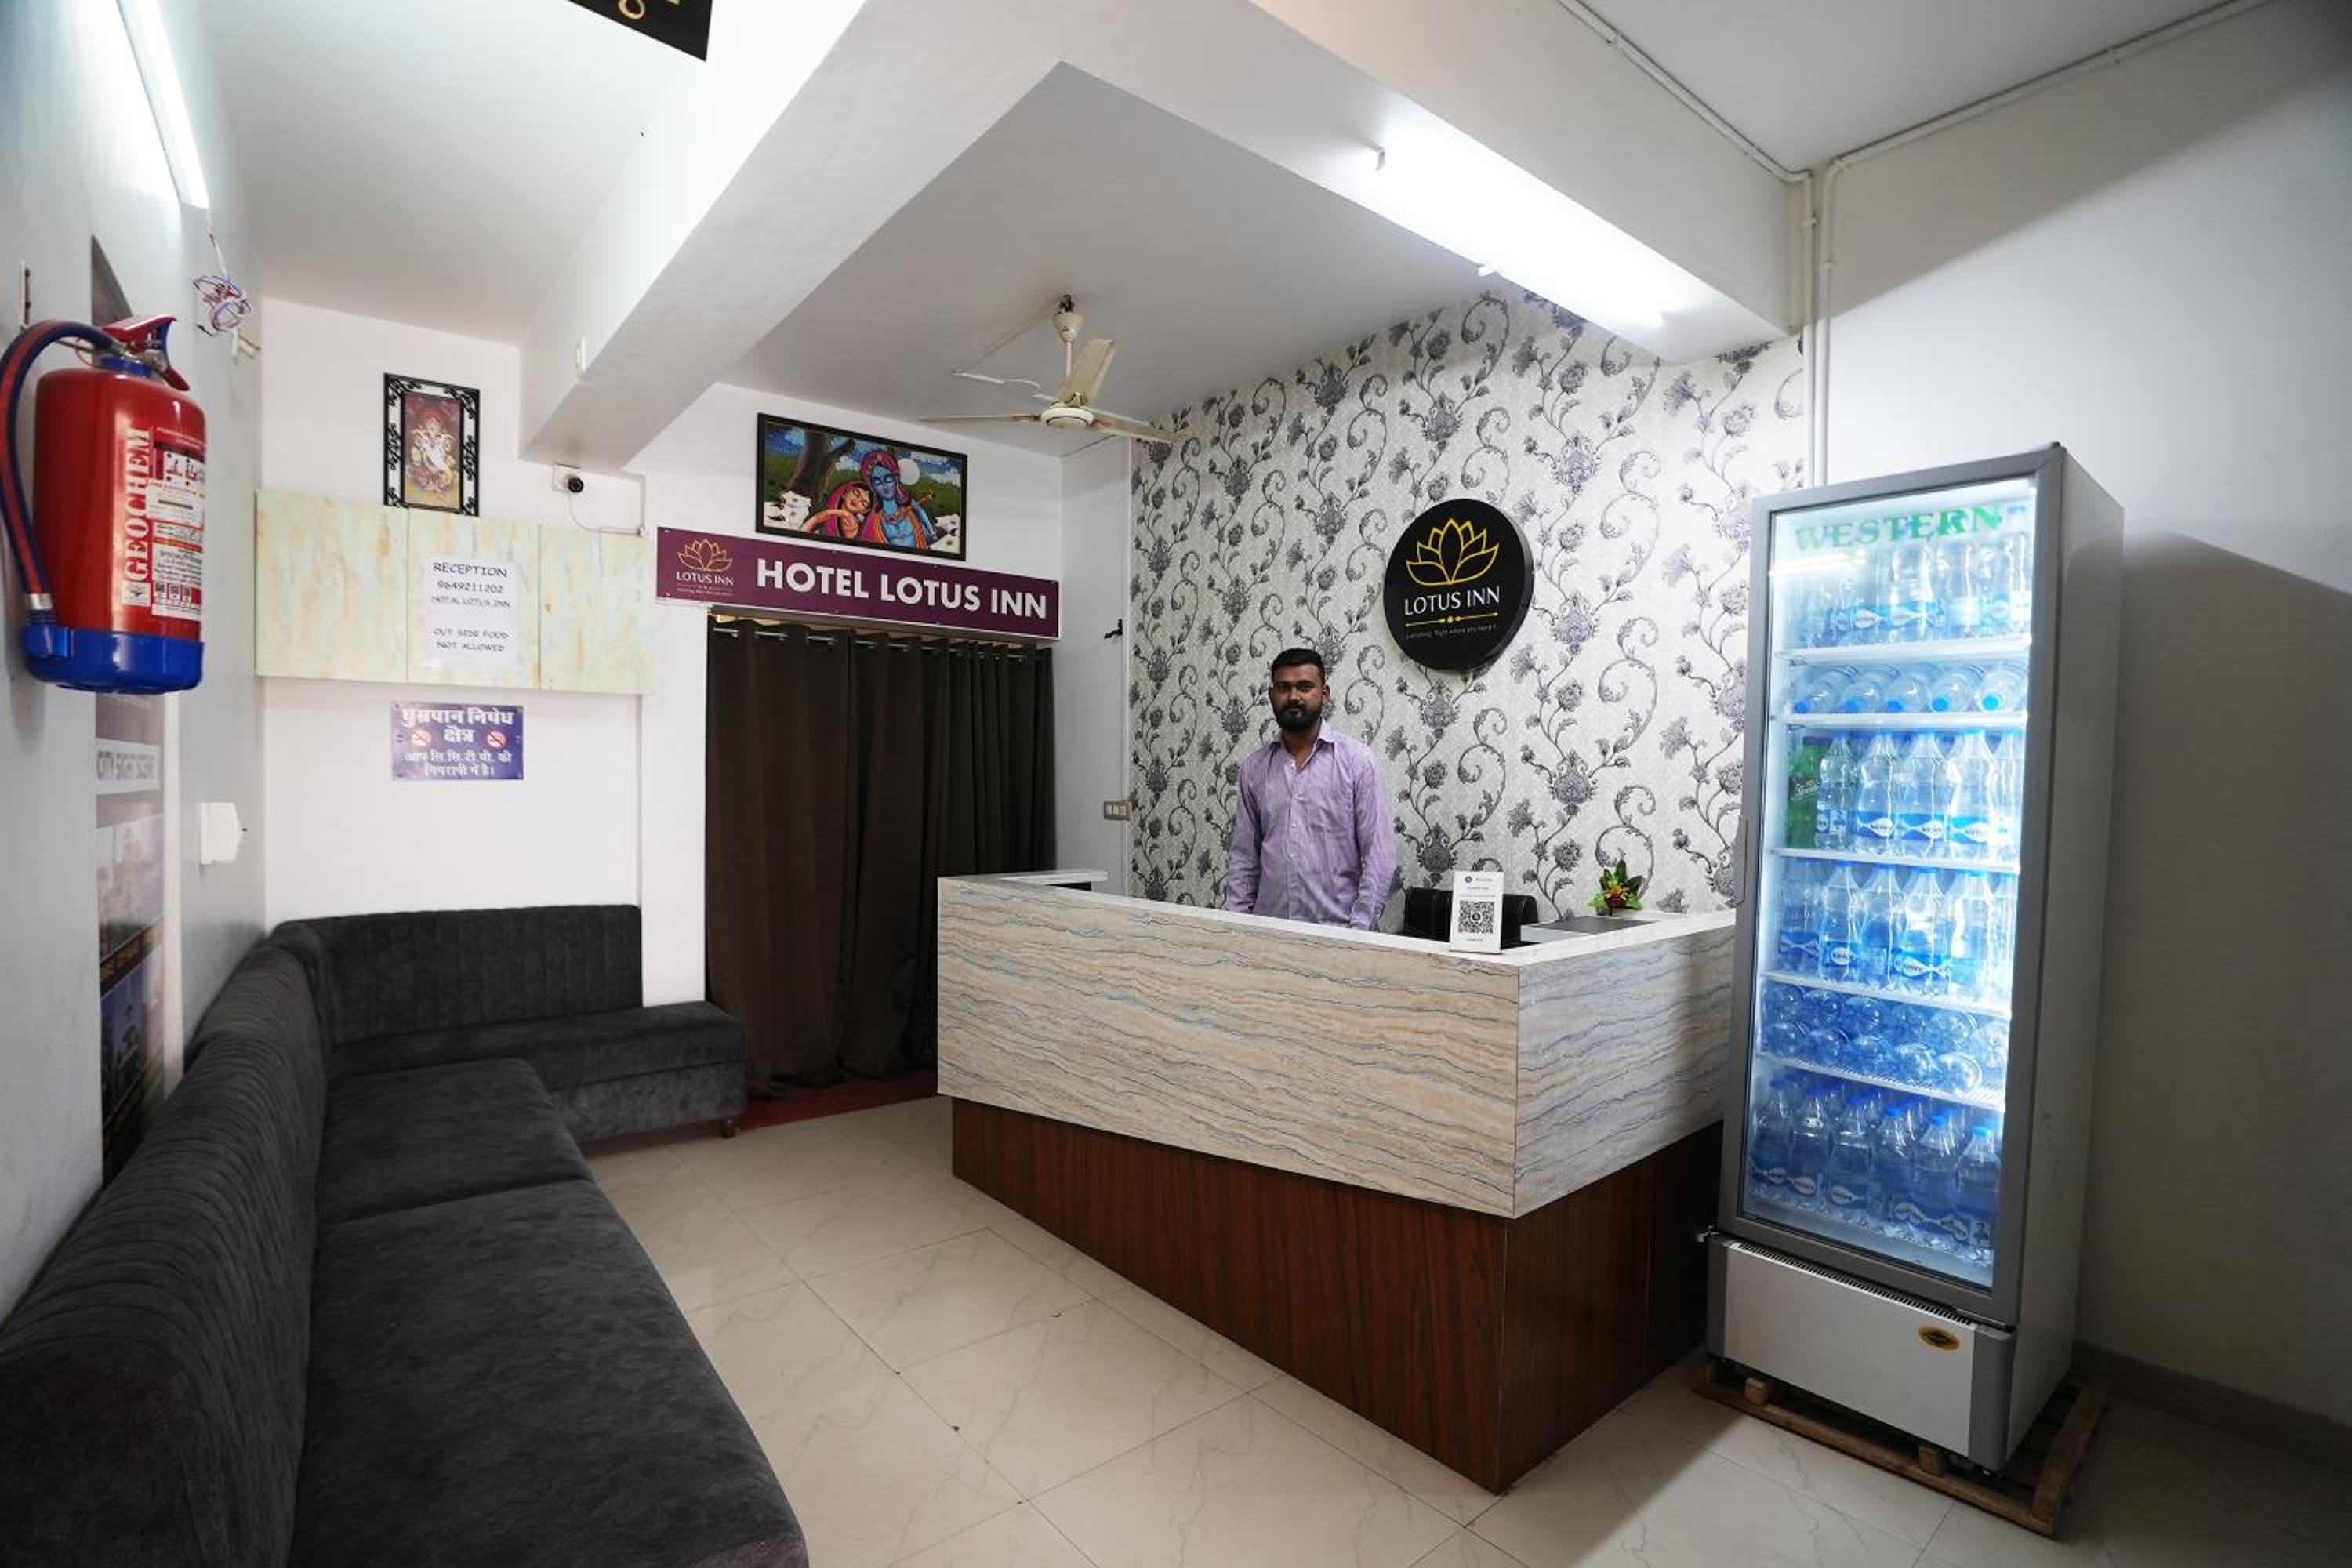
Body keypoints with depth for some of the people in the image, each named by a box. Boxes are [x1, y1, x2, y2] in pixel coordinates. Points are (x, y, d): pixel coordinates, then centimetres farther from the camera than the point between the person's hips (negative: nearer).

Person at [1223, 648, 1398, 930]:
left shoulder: (1359, 761, -5)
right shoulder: (1253, 767, 7)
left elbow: (1379, 856, -8)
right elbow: (1243, 857, 10)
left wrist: (1358, 932, -13)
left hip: (1335, 928, -3)